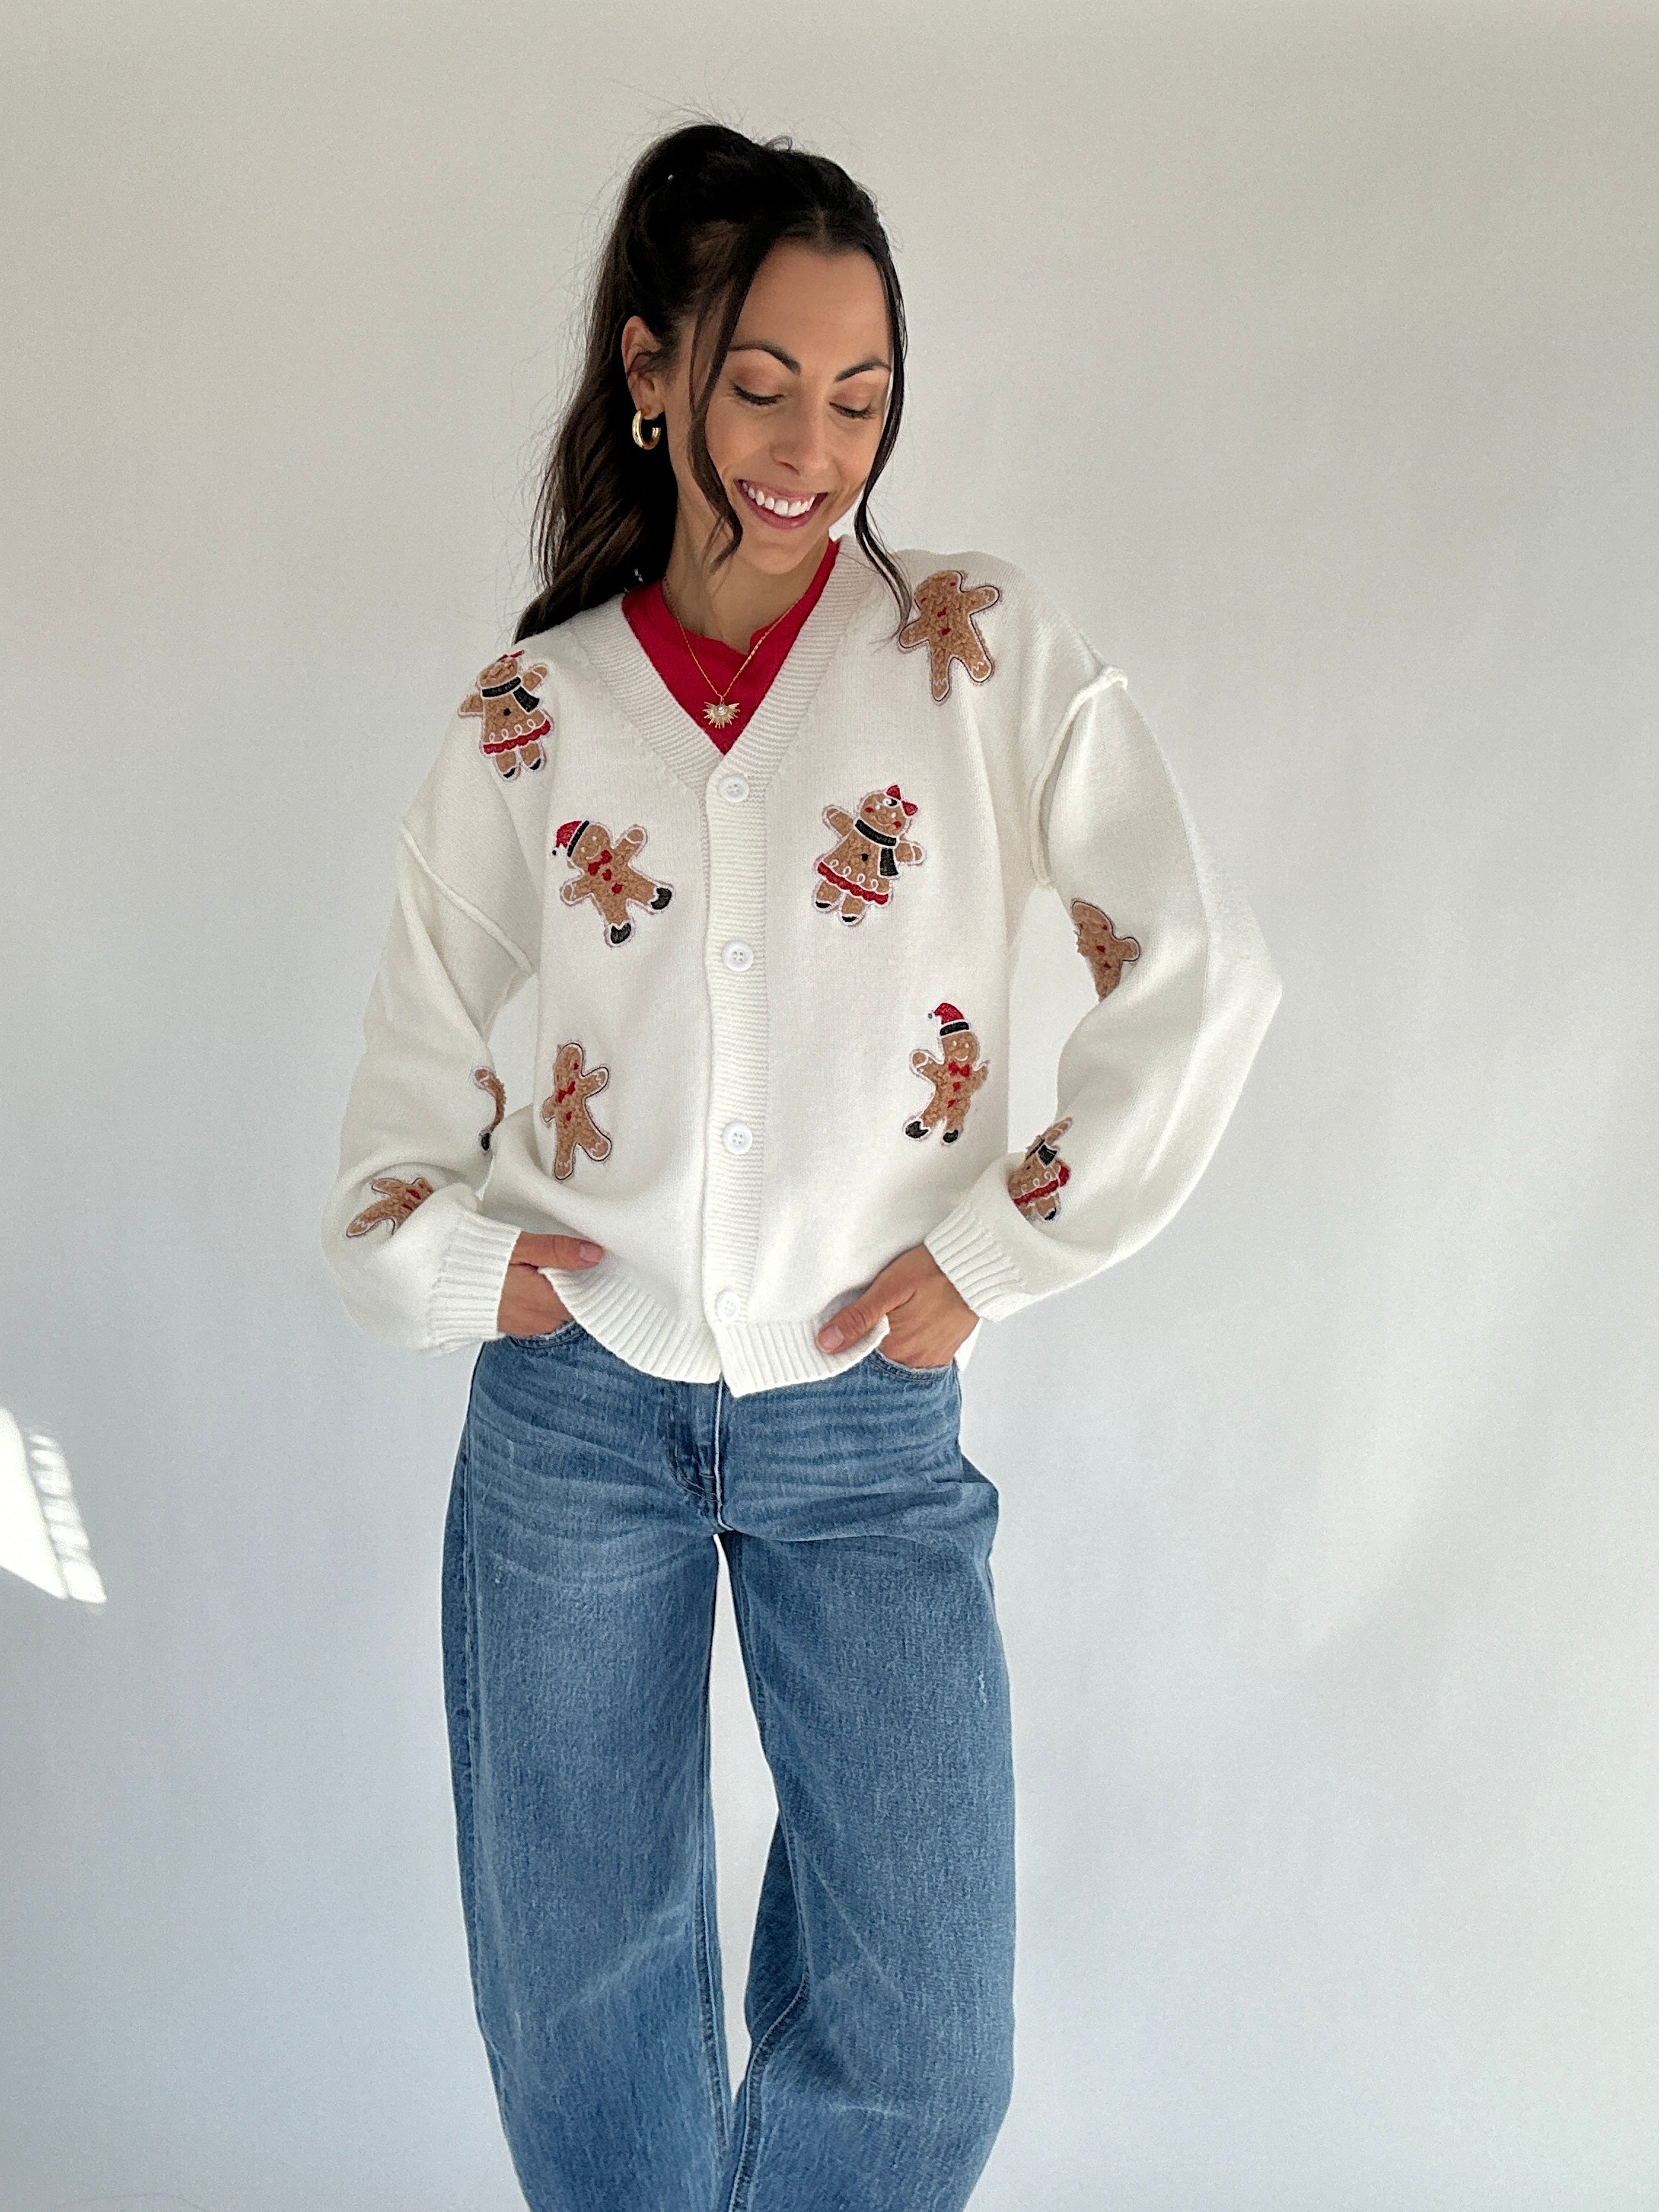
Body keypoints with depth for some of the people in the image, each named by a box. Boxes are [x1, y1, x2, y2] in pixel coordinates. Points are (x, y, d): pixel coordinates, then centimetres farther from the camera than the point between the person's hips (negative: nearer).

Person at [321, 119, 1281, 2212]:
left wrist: (994, 1253, -7)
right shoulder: (529, 707, 3)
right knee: (576, 1990, 15)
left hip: (867, 1420, -1)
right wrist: (431, 1244, -3)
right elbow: (424, 1019, 13)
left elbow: (1200, 975, -5)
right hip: (576, 1399, 2)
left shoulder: (991, 653, -2)